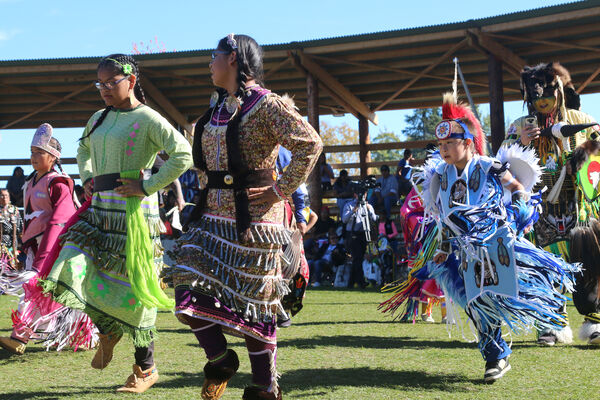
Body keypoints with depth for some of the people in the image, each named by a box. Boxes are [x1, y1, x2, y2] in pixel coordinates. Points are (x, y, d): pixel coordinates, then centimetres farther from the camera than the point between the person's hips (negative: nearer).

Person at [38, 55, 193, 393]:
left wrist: (147, 187, -18)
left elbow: (183, 155, -18)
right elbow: (83, 147, 36)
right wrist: (87, 178, 18)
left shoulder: (147, 119, -8)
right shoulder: (99, 119, 14)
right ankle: (108, 331, 21)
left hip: (133, 212, -7)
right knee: (73, 273, -7)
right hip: (99, 209, 7)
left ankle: (145, 368, 15)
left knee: (131, 287, 0)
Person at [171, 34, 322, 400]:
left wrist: (280, 190, -18)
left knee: (252, 303, 0)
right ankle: (221, 359, 21)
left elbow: (310, 143, -19)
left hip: (252, 219, -7)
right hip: (214, 216, 7)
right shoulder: (218, 106, 14)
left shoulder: (265, 104, -10)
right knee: (191, 294, -3)